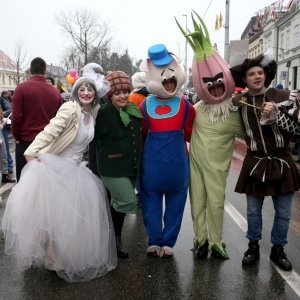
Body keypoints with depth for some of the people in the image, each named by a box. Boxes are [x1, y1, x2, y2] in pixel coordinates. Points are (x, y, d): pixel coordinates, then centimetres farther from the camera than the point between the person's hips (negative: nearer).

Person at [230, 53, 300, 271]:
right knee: (253, 211, 10)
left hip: (281, 161, -1)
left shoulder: (282, 96, -5)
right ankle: (253, 246, 29)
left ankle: (278, 249, 28)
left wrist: (276, 114, -22)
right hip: (255, 162, 1)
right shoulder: (241, 101, 2)